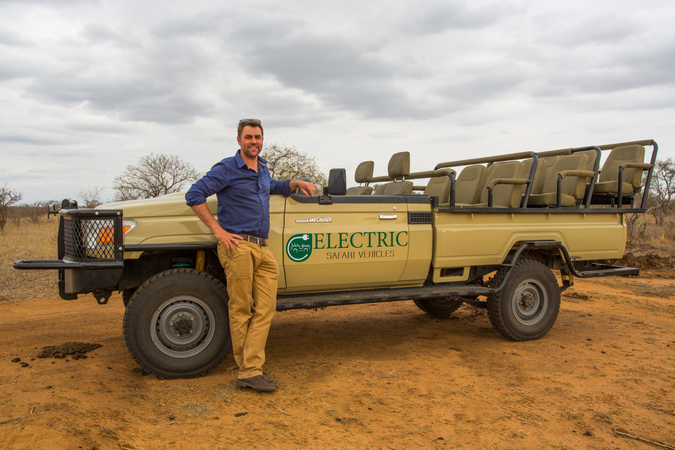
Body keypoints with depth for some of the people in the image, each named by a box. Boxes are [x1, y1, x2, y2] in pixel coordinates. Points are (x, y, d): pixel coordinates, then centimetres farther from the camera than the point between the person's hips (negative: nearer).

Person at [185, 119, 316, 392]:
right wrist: (218, 230, -12)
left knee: (265, 308, -3)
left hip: (262, 248, 7)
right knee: (241, 311, -2)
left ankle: (250, 371, -3)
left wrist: (297, 183, 24)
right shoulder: (226, 169, -2)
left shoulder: (262, 168, 20)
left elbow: (272, 187, 43)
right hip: (238, 246, -7)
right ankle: (248, 370, 7)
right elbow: (194, 196, -8)